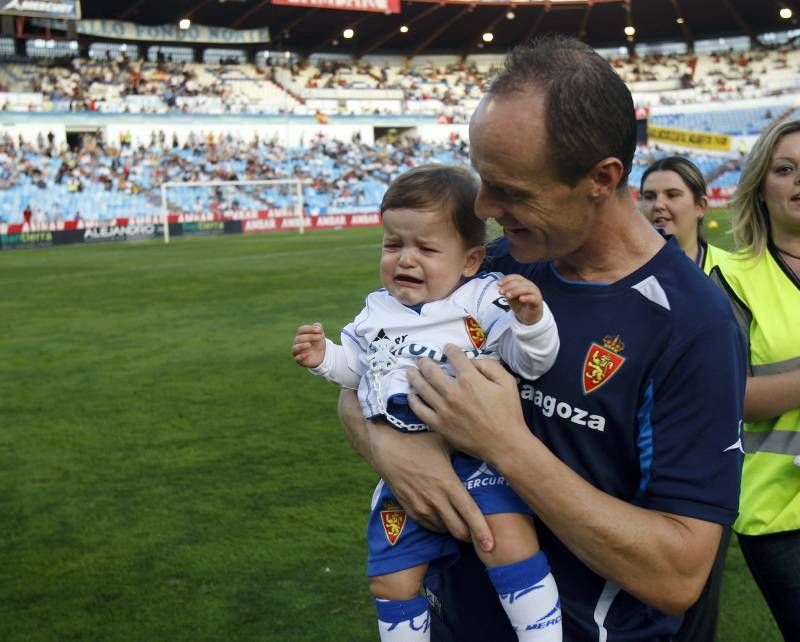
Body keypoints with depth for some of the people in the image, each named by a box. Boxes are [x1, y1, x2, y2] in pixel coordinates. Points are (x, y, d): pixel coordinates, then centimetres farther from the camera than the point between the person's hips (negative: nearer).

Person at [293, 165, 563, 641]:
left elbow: (530, 360, -10)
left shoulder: (484, 302, -6)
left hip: (476, 455, -6)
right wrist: (325, 358, 7)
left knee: (509, 541, -30)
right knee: (391, 579, 11)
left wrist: (531, 319, -28)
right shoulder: (377, 313, 10)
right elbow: (357, 366, 25)